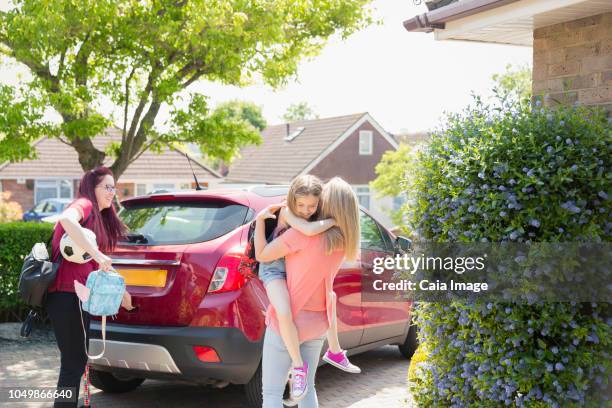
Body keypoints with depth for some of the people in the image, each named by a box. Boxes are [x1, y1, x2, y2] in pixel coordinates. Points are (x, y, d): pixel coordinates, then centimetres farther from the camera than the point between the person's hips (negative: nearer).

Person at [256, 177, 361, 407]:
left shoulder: (304, 233, -20)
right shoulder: (344, 241, 1)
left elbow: (262, 255, -10)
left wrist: (260, 220, -1)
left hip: (288, 322, -7)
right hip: (318, 323, 7)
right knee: (307, 388, 21)